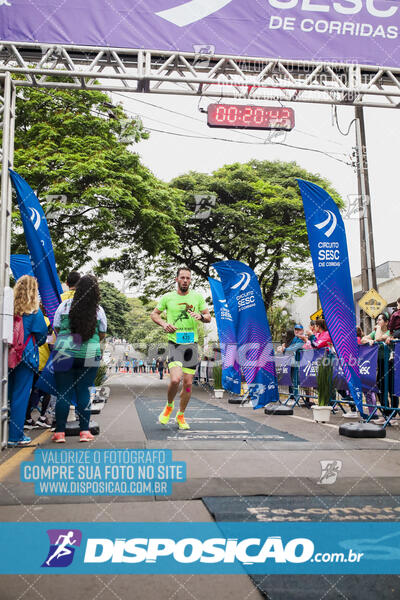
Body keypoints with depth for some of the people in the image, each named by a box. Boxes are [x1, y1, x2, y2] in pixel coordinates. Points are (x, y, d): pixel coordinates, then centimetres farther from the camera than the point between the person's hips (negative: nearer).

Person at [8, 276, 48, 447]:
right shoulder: (34, 311, -9)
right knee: (21, 396, 2)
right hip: (26, 356, -4)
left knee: (8, 394, 13)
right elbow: (42, 334, 0)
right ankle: (15, 436, 7)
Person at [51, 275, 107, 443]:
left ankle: (60, 432, 8)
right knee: (83, 392, 8)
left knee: (63, 393, 5)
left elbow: (56, 329, 6)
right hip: (89, 355, 0)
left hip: (64, 352, 0)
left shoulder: (65, 305, -2)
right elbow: (102, 335, 9)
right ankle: (85, 431, 11)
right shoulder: (98, 310, -1)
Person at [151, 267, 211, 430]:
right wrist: (164, 323, -6)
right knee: (175, 379, -19)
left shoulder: (197, 297, 6)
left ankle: (180, 416, 24)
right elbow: (154, 314, 14)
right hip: (174, 343, -2)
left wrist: (201, 316, -12)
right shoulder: (167, 297, 3)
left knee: (188, 383, 5)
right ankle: (169, 406, 11)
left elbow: (209, 317, 11)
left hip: (192, 344, 2)